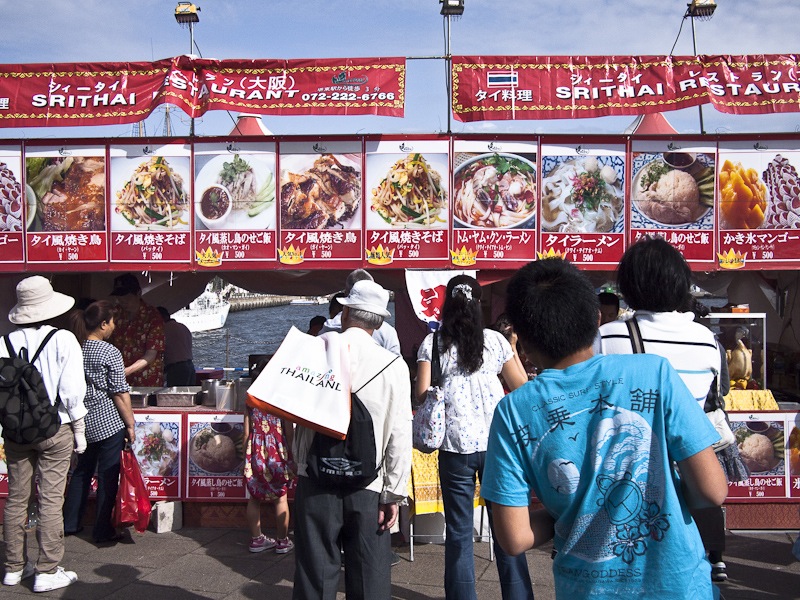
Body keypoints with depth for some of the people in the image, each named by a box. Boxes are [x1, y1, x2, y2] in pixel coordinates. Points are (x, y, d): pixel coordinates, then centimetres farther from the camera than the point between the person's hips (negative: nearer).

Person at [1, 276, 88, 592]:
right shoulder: (64, 340, -11)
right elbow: (72, 391, -11)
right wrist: (79, 430, 0)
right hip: (54, 429, -3)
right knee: (50, 500, 3)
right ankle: (47, 572, 8)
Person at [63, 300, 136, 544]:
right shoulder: (109, 353, -15)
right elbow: (120, 393, -15)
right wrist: (130, 424, -8)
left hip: (83, 421, 7)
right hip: (108, 423, -6)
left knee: (82, 471, 20)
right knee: (108, 477, 3)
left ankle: (70, 523, 29)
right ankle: (103, 531, 11)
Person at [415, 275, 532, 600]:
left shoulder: (432, 343, 0)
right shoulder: (496, 340, 3)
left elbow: (422, 395, -4)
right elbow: (521, 387, 10)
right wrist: (514, 349, 23)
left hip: (456, 445, -1)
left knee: (458, 532, 9)